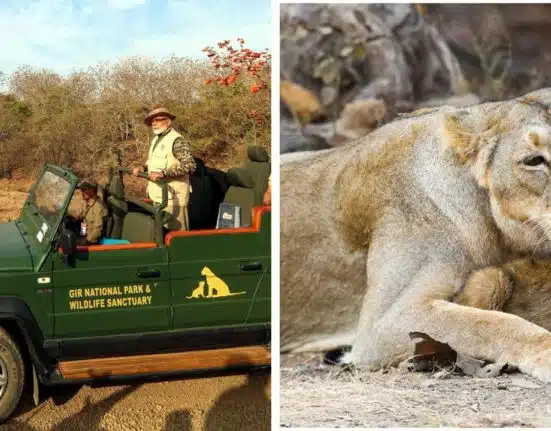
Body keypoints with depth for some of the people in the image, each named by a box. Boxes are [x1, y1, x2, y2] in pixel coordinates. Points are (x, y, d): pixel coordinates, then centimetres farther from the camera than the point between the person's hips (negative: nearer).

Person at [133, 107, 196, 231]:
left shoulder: (177, 141, -12)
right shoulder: (156, 140, 17)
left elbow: (189, 166, -22)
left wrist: (163, 174, -27)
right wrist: (142, 170, 9)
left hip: (173, 196, -9)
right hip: (158, 196, 9)